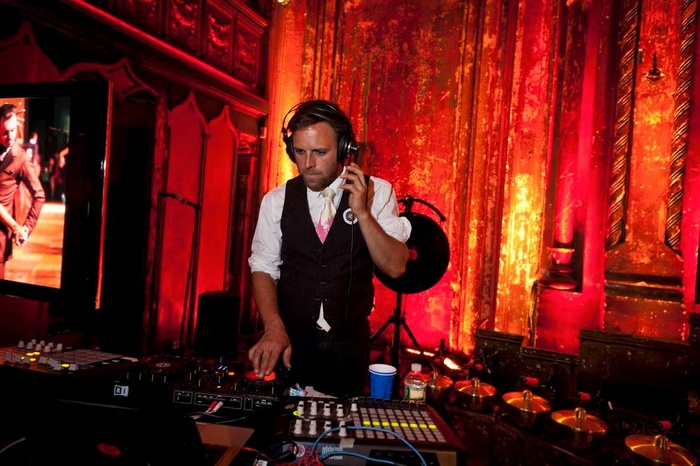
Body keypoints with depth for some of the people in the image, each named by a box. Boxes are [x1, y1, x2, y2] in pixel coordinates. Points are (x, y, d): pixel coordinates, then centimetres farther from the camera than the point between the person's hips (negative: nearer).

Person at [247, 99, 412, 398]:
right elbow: (263, 269, -3)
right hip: (291, 342, 1)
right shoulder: (276, 201, -3)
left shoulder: (377, 192, -5)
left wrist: (363, 212, -23)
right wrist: (274, 328, -17)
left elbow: (395, 267, -11)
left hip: (350, 346, 0)